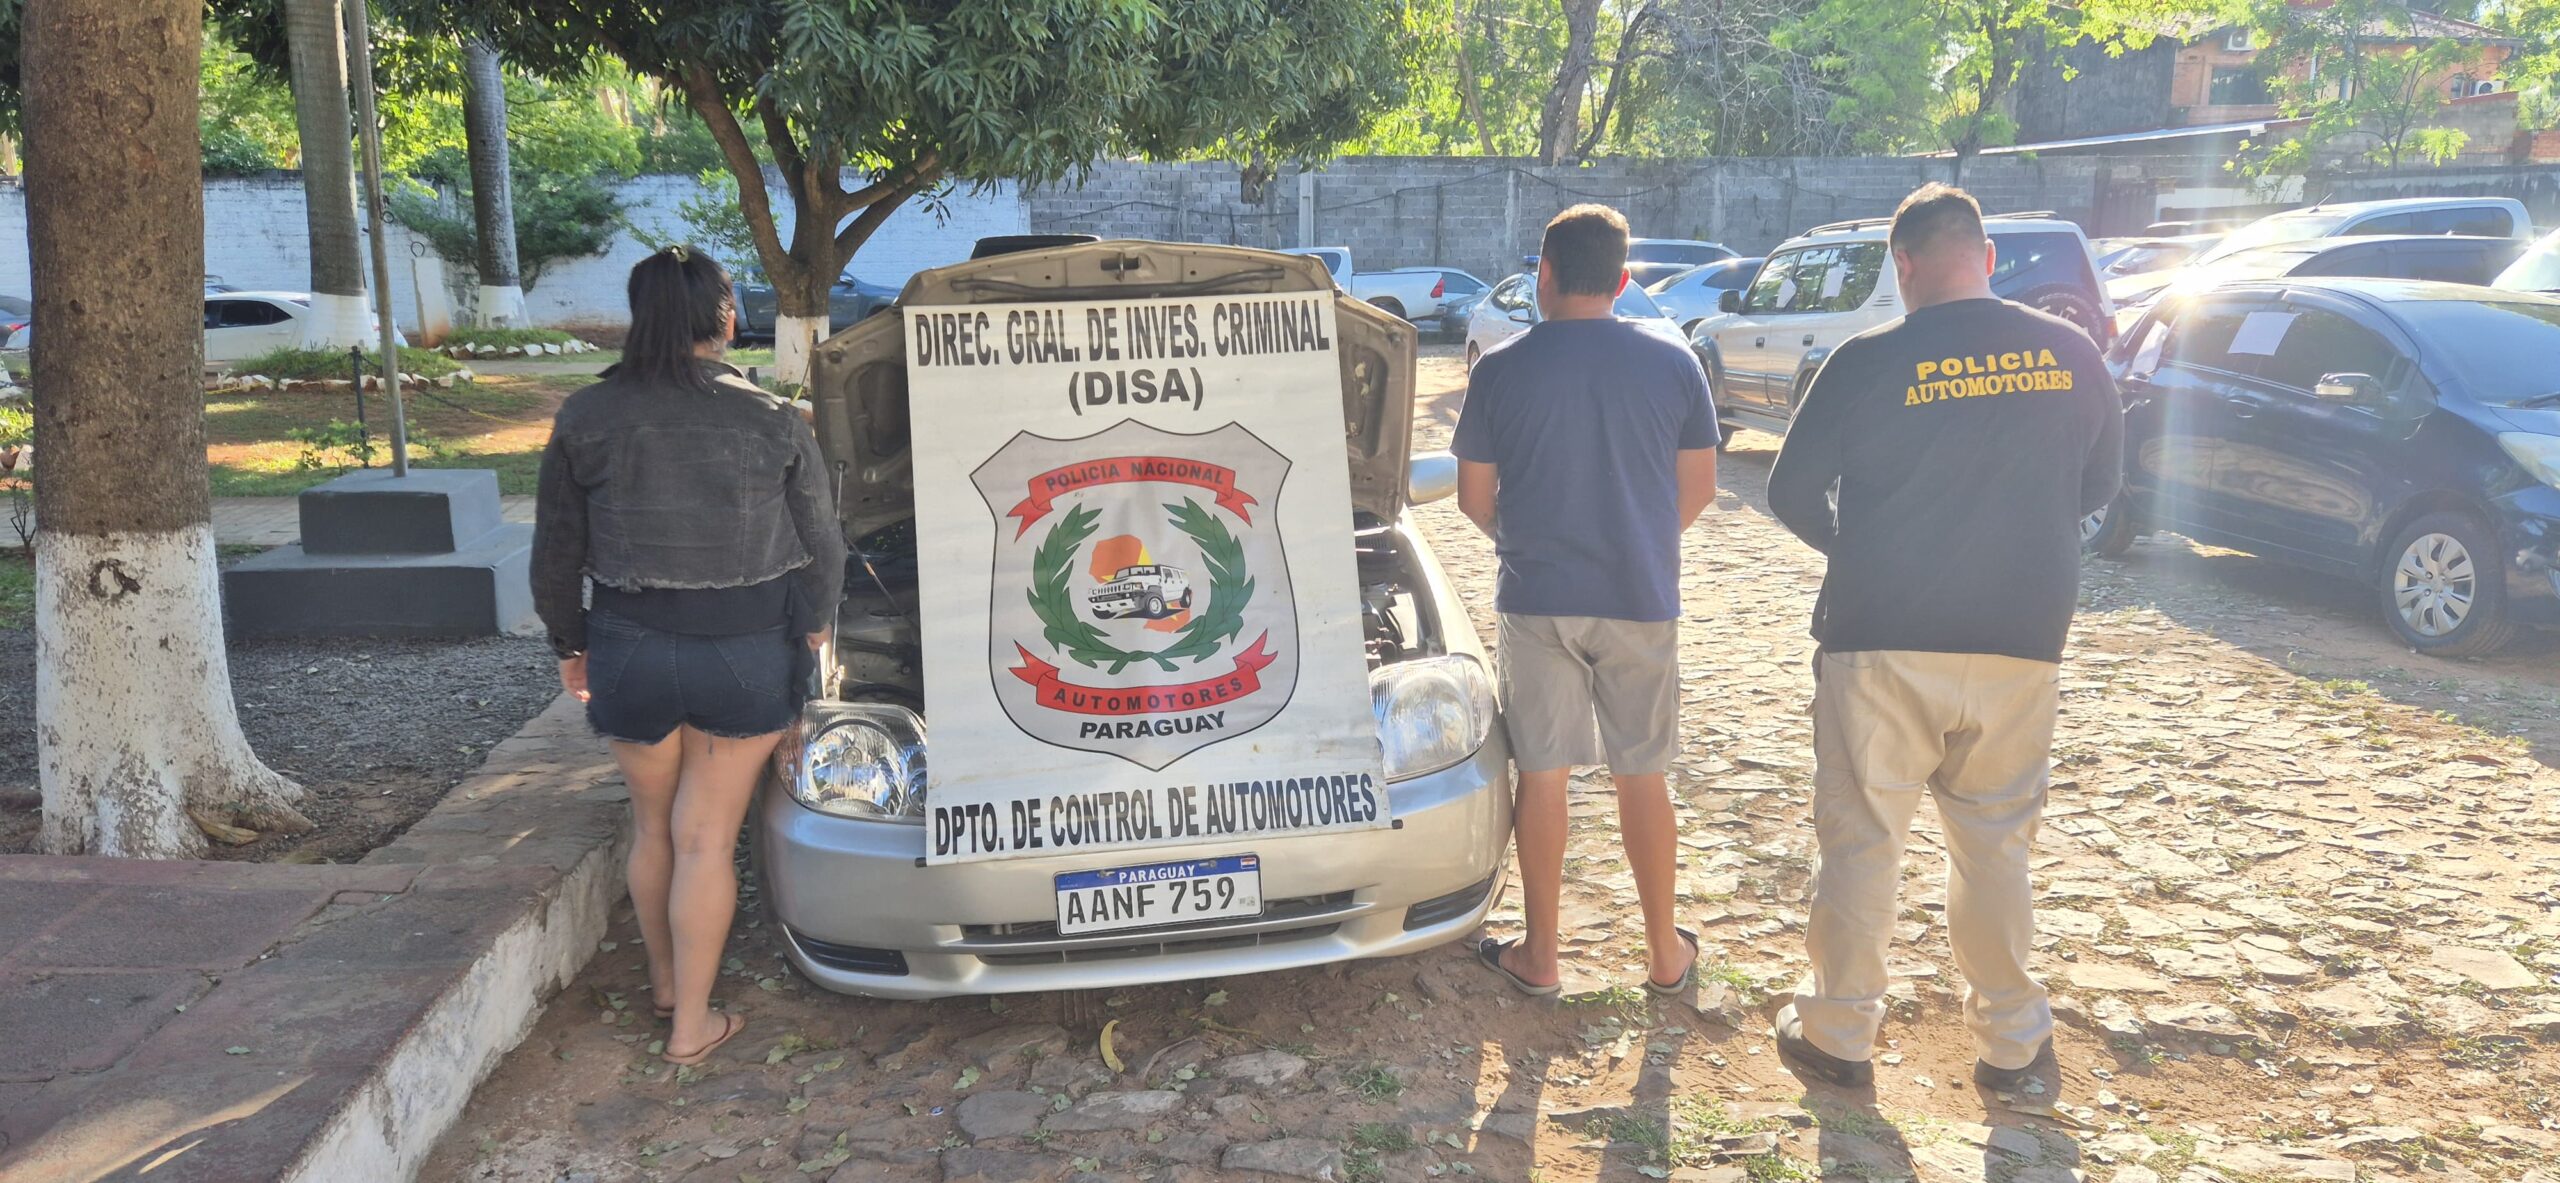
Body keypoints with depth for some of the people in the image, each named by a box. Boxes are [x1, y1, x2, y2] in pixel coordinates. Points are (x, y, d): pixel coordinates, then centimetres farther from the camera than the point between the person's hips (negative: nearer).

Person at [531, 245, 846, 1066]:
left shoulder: (586, 419, -4)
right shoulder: (772, 421, -7)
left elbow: (556, 551, 3)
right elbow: (822, 544, 1)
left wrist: (568, 643, 18)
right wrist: (813, 623, 19)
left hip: (632, 651, 1)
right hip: (748, 655, -1)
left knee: (653, 826, 21)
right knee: (707, 840, 7)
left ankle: (665, 982, 40)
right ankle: (693, 1023, 16)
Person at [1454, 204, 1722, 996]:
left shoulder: (1502, 369, -5)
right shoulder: (1672, 362, -2)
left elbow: (1475, 498, 1)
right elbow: (1699, 488, 4)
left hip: (1537, 602, -1)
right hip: (1641, 602, 1)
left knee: (1542, 775, 8)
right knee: (1642, 776, 12)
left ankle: (1538, 956, 16)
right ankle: (1665, 954, 22)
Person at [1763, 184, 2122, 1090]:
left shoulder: (1871, 361, -11)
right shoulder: (2069, 354, -1)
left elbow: (1793, 492, -4)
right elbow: (2100, 484, 11)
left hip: (1884, 640, -3)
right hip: (2022, 640, 3)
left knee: (1860, 838, 8)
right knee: (1996, 842, 16)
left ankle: (1840, 1031, 17)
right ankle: (2009, 1035, 25)